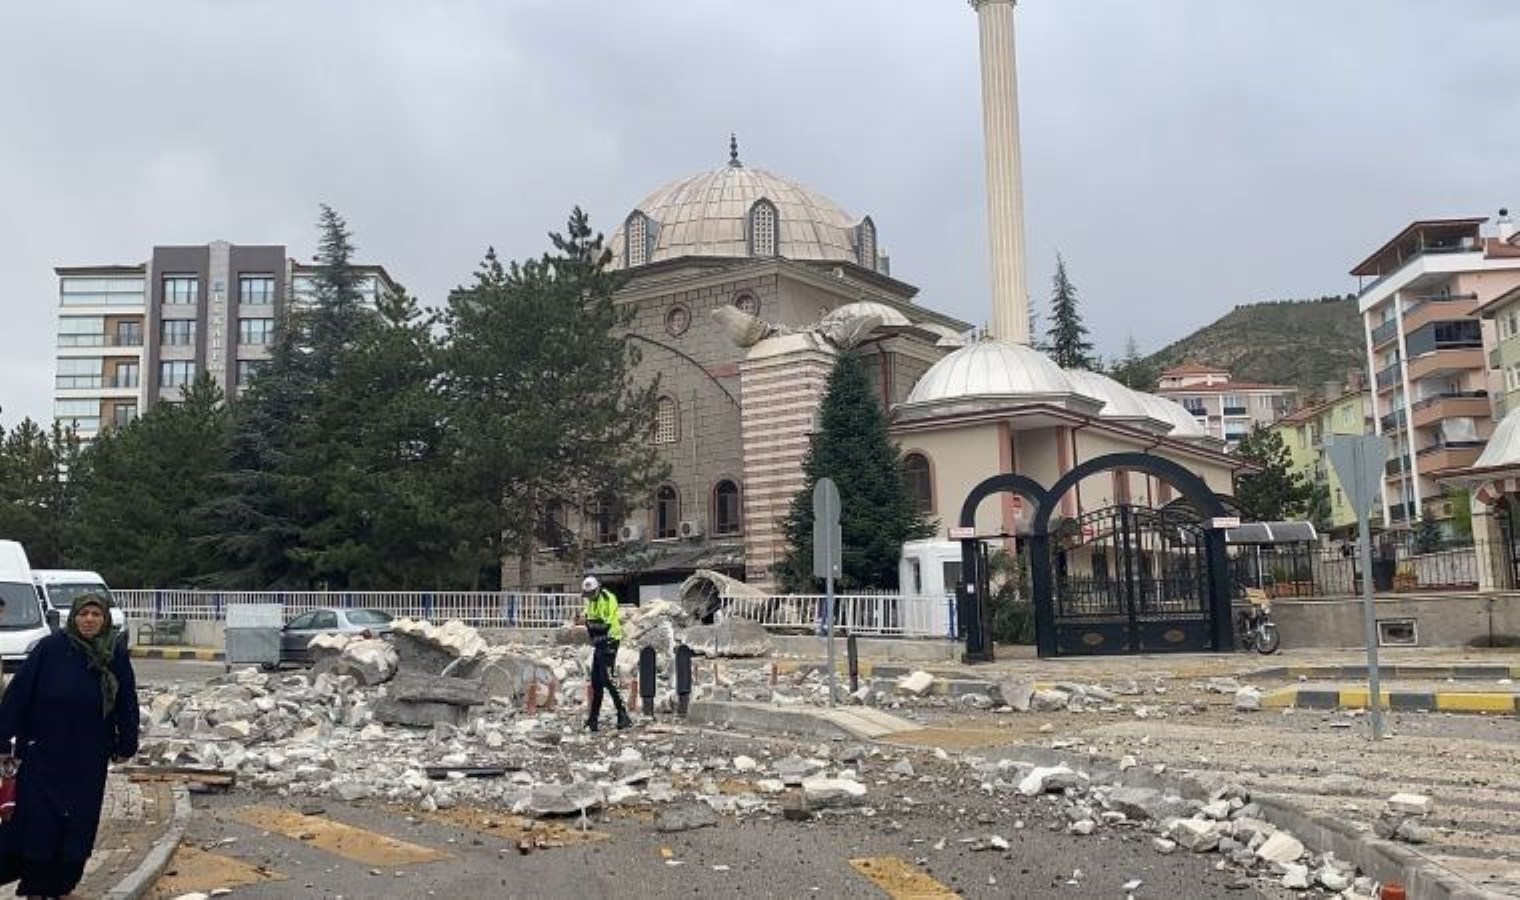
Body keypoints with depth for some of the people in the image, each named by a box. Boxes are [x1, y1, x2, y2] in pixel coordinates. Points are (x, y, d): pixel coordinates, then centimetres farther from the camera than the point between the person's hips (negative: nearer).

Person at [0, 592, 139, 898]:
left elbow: (127, 702, 3)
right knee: (36, 816, 1)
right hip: (43, 754, -2)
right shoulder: (50, 648, -9)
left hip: (89, 758, 3)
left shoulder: (116, 654, -2)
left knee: (78, 820, 8)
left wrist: (126, 744, 4)